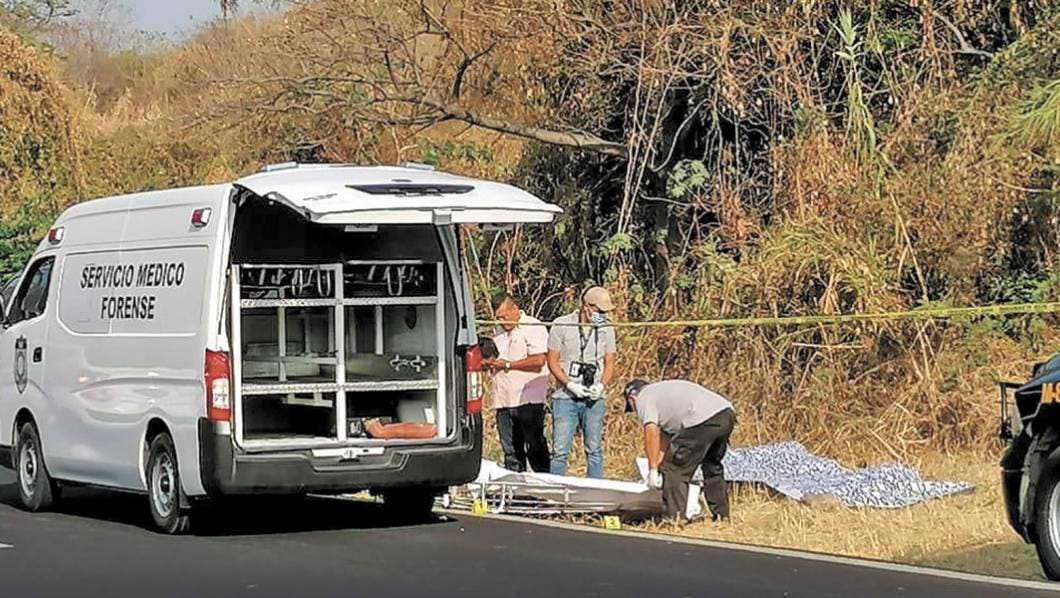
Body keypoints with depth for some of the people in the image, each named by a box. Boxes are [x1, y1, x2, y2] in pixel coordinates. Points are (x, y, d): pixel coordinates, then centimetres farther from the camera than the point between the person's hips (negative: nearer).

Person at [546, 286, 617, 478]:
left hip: (595, 398, 3)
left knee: (594, 449, 4)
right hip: (566, 397, -3)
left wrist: (601, 385, -7)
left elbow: (609, 364, 13)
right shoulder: (562, 325, -3)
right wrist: (570, 385, -12)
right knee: (560, 450, -5)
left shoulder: (606, 329, 7)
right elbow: (552, 361, 0)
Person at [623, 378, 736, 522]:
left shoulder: (643, 398, 10)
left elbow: (652, 432, -4)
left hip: (702, 420, -9)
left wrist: (653, 470, -2)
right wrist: (659, 464, 44)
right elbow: (665, 436, 39)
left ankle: (674, 519, -3)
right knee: (712, 466, 27)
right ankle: (721, 515, 33)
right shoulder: (662, 390, 36)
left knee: (675, 469, -1)